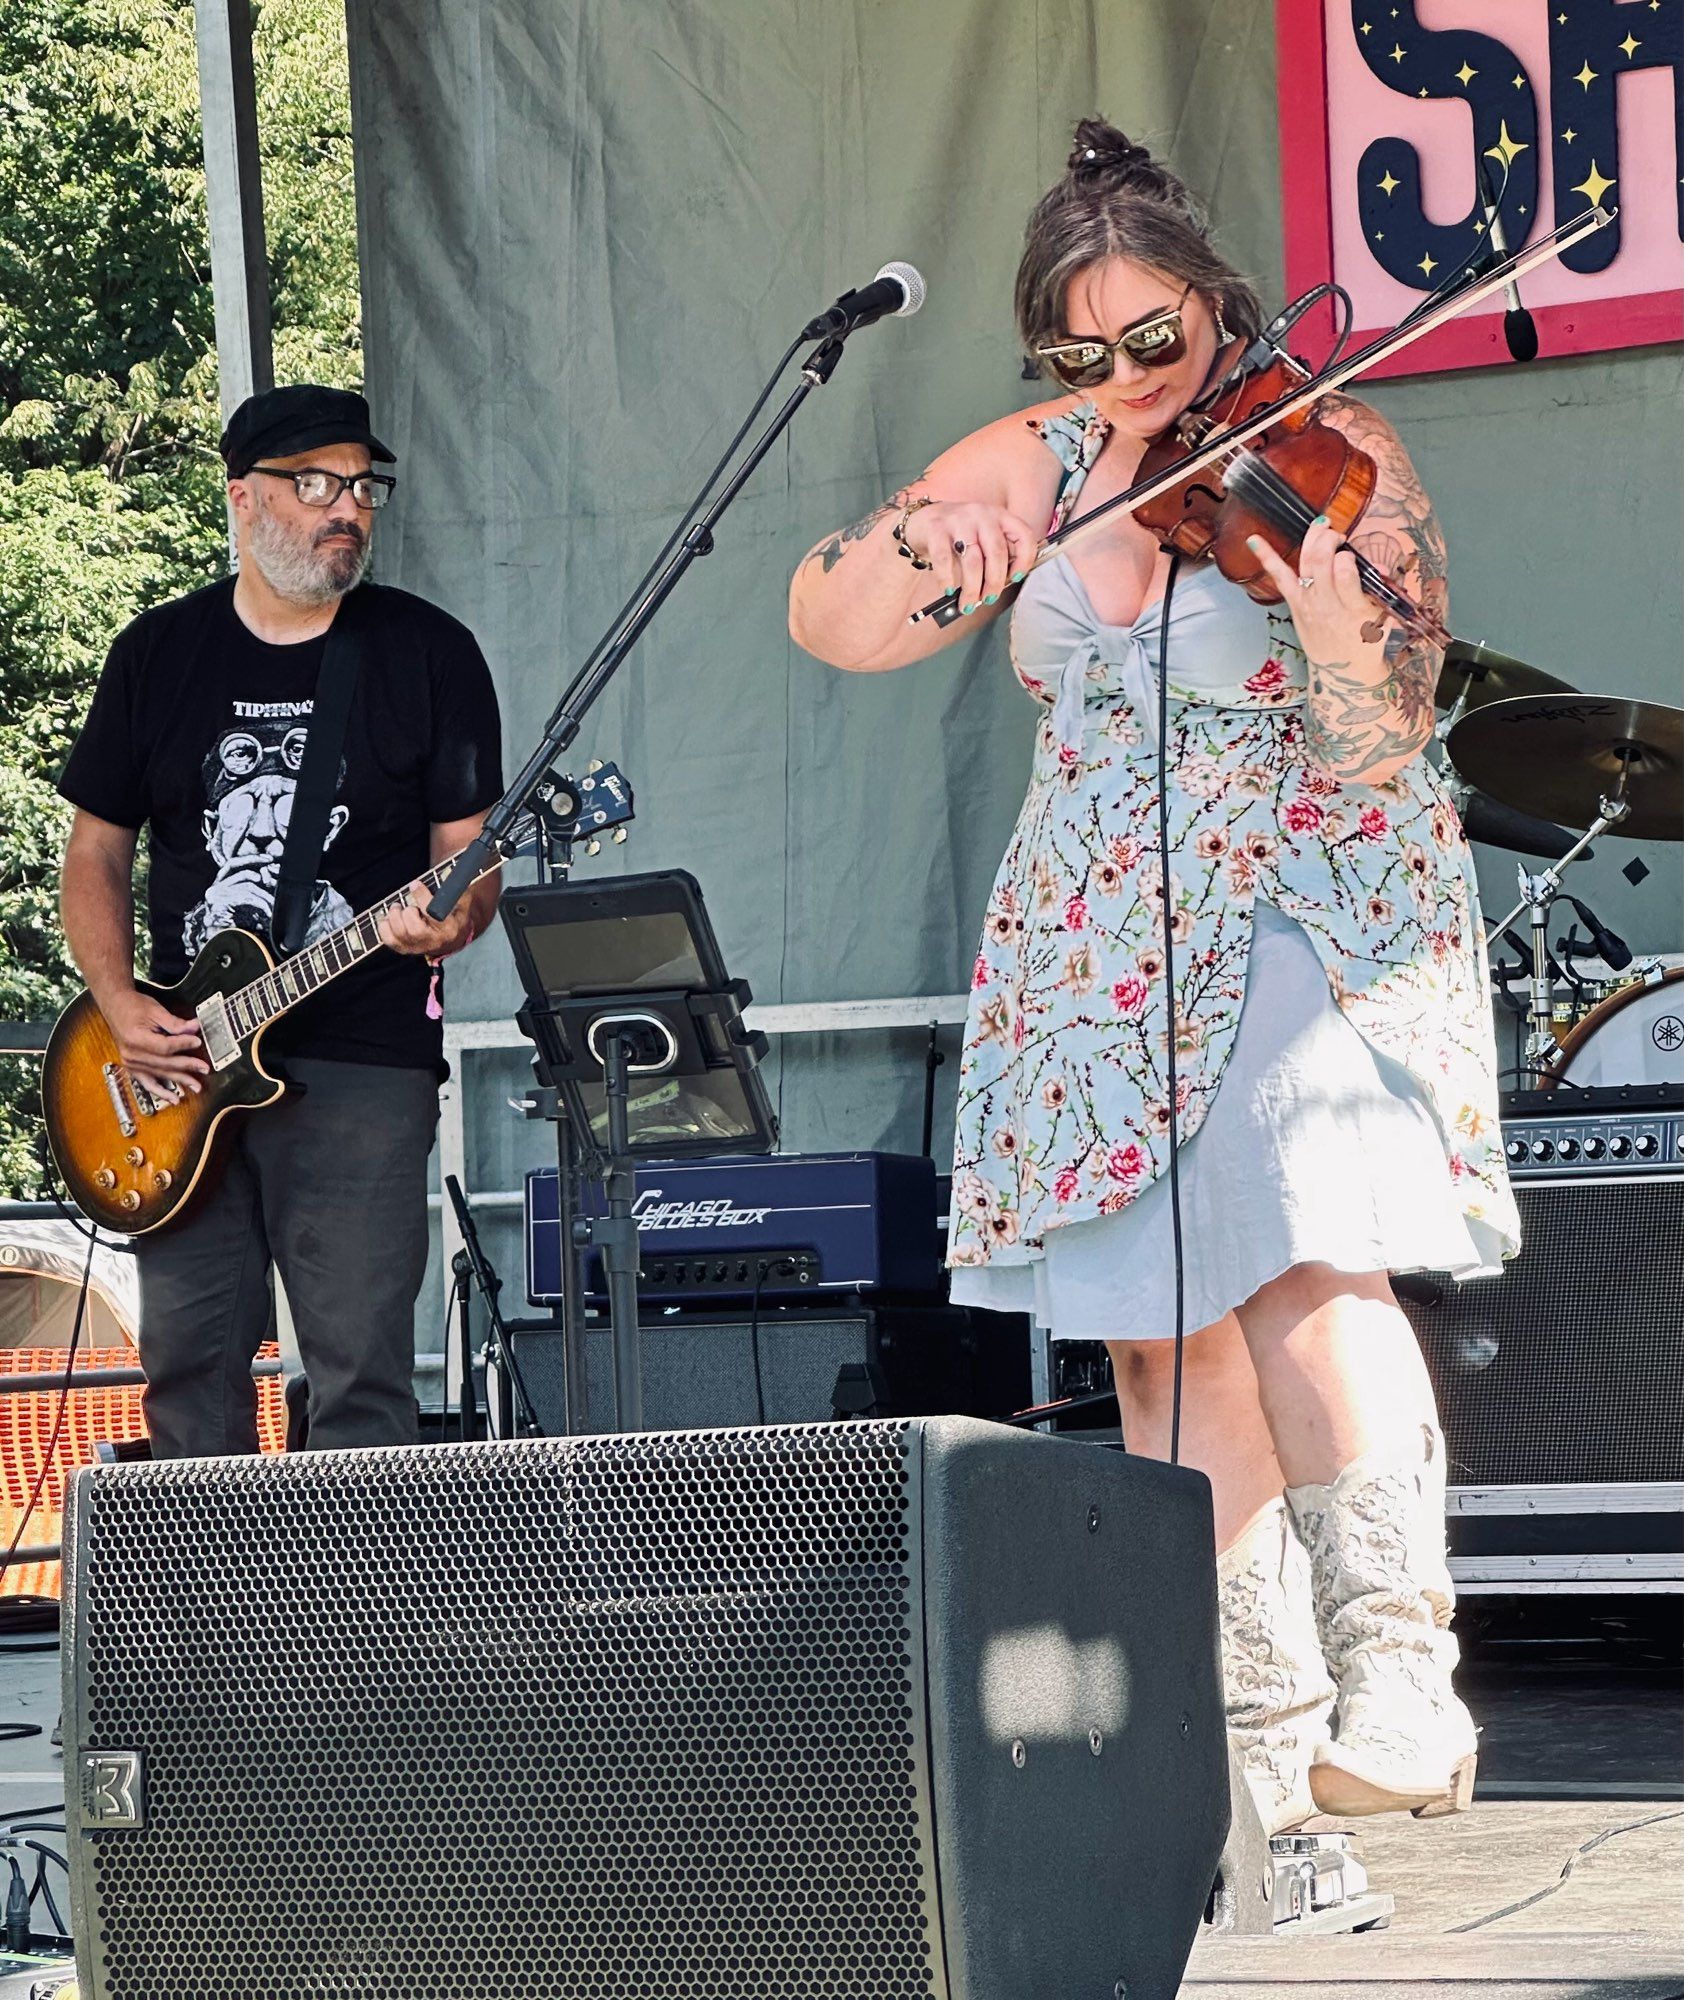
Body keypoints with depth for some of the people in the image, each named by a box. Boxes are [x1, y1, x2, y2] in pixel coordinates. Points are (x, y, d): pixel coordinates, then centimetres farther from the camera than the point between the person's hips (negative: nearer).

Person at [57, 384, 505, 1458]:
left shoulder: (428, 652, 3)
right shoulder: (159, 652, 10)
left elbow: (467, 852, 2)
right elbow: (98, 850, 13)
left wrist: (453, 918, -21)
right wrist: (122, 1007, -3)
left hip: (364, 1067, -3)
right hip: (180, 1065, 3)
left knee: (360, 1373, -7)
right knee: (189, 1358, 3)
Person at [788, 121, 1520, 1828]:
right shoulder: (1036, 464, 6)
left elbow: (1374, 752, -15)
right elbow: (829, 628, 3)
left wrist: (1334, 622, -36)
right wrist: (919, 542, -18)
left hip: (1305, 913, -5)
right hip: (1101, 953, 5)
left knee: (1302, 1269, -25)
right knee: (1165, 1333, 1)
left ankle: (1397, 1683, -27)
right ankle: (1263, 1737, 6)